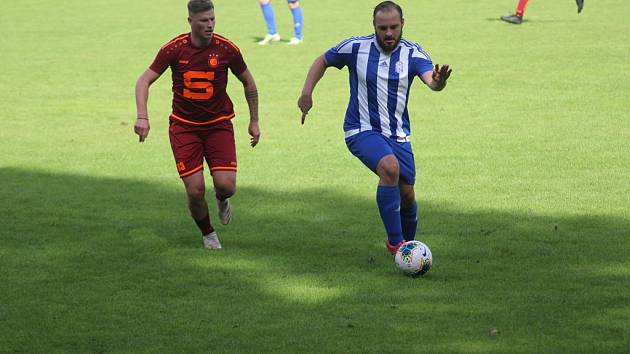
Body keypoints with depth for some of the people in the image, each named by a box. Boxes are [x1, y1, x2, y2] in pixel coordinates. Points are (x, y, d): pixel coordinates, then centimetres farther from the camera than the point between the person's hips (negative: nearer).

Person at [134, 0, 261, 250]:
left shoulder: (226, 49, -8)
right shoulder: (174, 49, -10)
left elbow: (248, 83, 8)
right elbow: (144, 81, -7)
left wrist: (254, 121, 10)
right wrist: (142, 117, -21)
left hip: (219, 124, 1)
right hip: (184, 126, 0)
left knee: (226, 185, -14)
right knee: (195, 191, -9)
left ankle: (222, 200, 26)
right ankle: (208, 234, 20)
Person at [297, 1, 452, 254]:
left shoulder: (413, 53, -7)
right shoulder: (355, 48, -8)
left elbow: (431, 80, -25)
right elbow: (323, 61, 9)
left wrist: (439, 80, -49)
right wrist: (307, 92, -3)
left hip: (398, 134, 3)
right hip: (362, 131, -3)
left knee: (407, 195, 3)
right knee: (390, 167, -31)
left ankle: (407, 245, 33)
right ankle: (395, 241, -22)